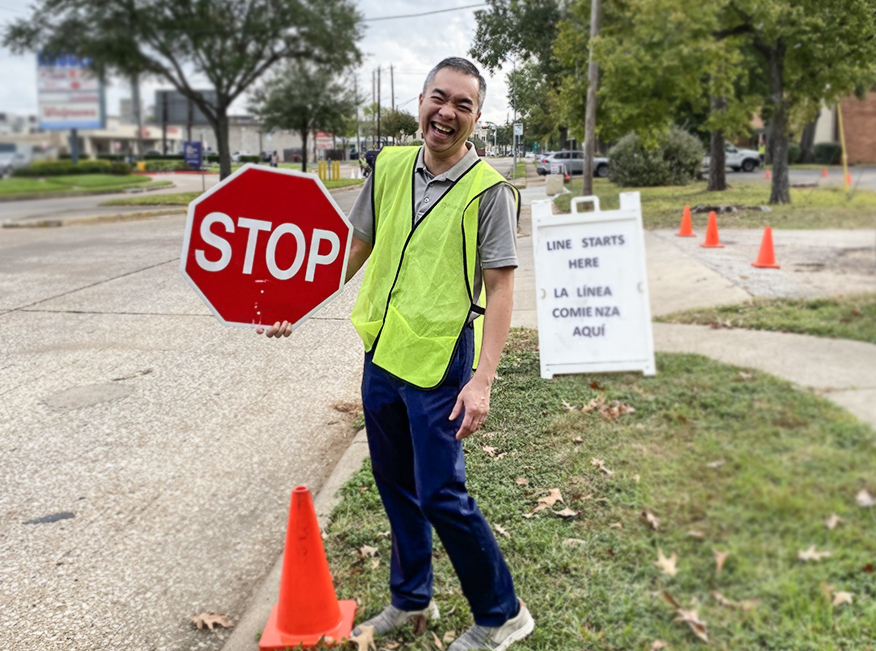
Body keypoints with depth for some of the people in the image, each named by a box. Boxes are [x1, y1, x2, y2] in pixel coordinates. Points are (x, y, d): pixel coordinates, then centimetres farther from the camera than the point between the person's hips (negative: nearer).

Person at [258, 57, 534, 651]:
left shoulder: (489, 190, -12)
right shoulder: (389, 166, 4)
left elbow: (500, 289, -13)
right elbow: (355, 246, 13)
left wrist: (482, 382, -20)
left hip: (439, 362, -6)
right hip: (381, 353, 6)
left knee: (441, 495, -2)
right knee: (395, 485, 18)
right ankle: (412, 600, 38)